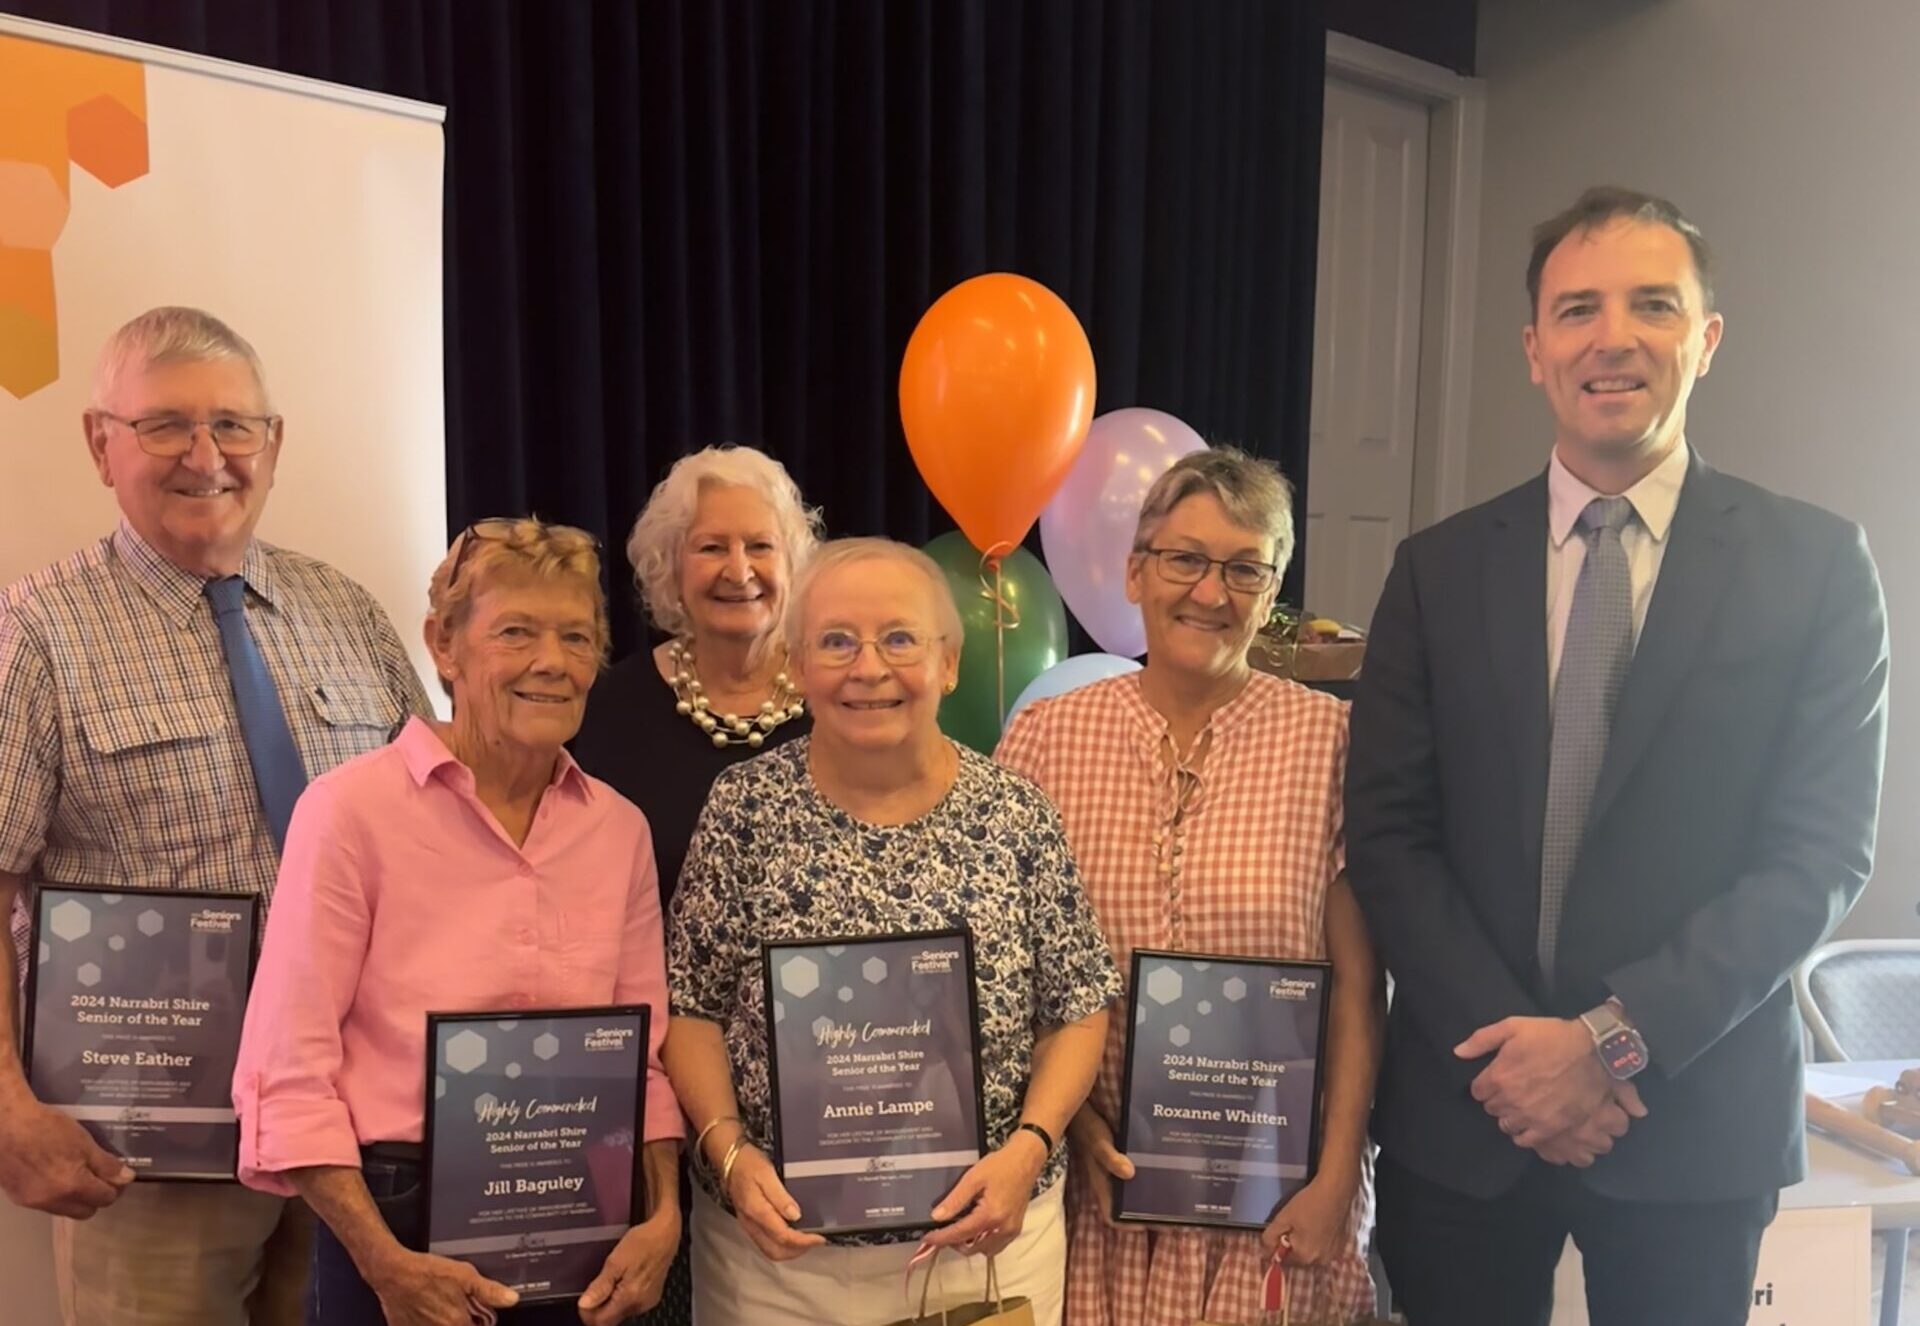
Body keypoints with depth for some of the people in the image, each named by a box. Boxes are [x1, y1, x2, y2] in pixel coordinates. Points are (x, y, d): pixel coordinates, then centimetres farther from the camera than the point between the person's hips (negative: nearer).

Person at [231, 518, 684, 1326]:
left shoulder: (620, 828, 0)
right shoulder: (353, 808, -12)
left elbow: (644, 1054, 5)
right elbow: (291, 1070, -12)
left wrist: (663, 1214, -6)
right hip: (398, 1221, -4)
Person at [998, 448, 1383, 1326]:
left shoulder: (1328, 741, -7)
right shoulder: (1046, 737, -4)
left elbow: (1357, 987, -3)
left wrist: (1337, 1178, -6)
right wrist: (1073, 1122, -6)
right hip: (1100, 1175, 1)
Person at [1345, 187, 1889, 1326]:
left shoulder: (1816, 565, -2)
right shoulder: (1441, 569, 1)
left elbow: (1822, 853, -7)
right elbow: (1388, 834, -2)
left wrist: (1616, 1037, -14)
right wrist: (1501, 1041, -12)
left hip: (1695, 1112, -1)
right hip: (1464, 1108, 1)